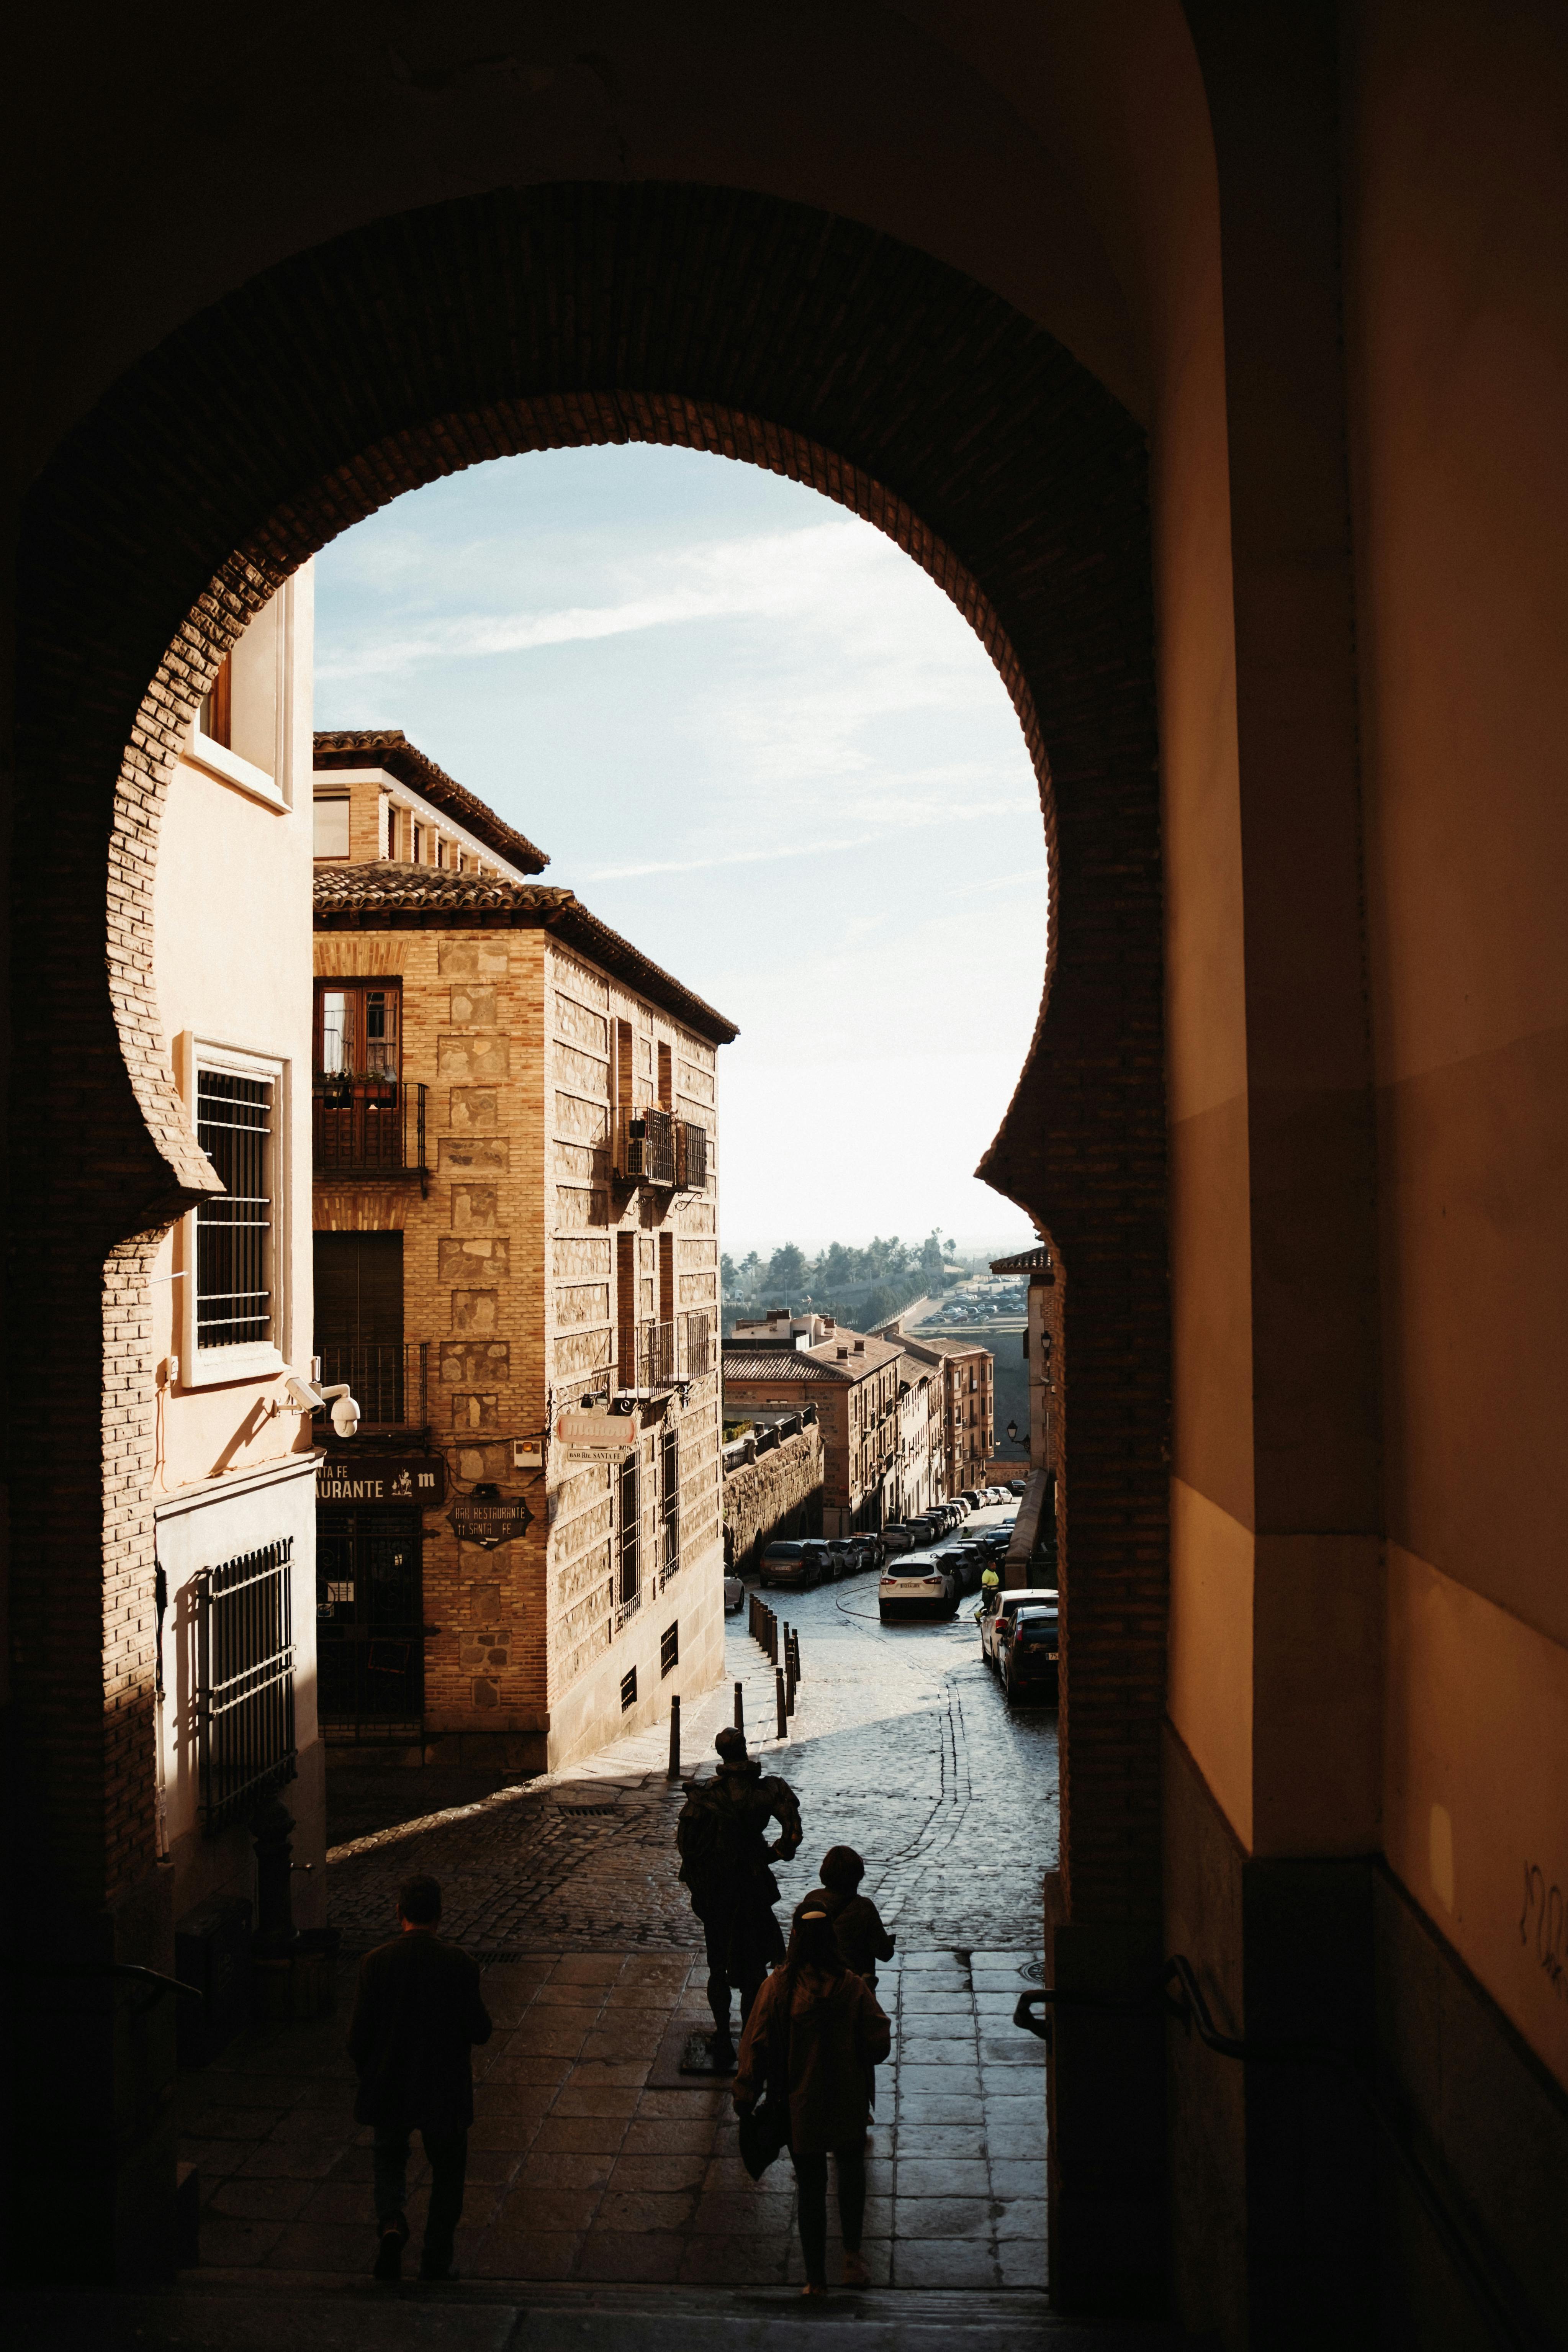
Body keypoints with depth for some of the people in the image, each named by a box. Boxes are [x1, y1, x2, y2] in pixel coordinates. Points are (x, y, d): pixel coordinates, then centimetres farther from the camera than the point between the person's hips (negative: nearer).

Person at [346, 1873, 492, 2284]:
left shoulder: (375, 1962, -12)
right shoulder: (459, 1964, -15)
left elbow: (358, 2036, -8)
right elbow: (480, 2032, -10)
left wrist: (367, 2074, 10)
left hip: (389, 2087, 1)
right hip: (445, 2092, -1)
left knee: (390, 2159, 23)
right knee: (447, 2172, 19)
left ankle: (391, 2224, -2)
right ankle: (436, 2262, 22)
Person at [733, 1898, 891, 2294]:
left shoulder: (777, 1988, -18)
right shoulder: (853, 1986, -18)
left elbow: (755, 2048, -12)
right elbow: (879, 2045, -12)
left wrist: (744, 2099, 1)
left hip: (799, 2109, 0)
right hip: (848, 2105, 0)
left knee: (810, 2187, 16)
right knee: (851, 2171, 28)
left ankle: (816, 2280, 24)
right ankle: (852, 2254, 26)